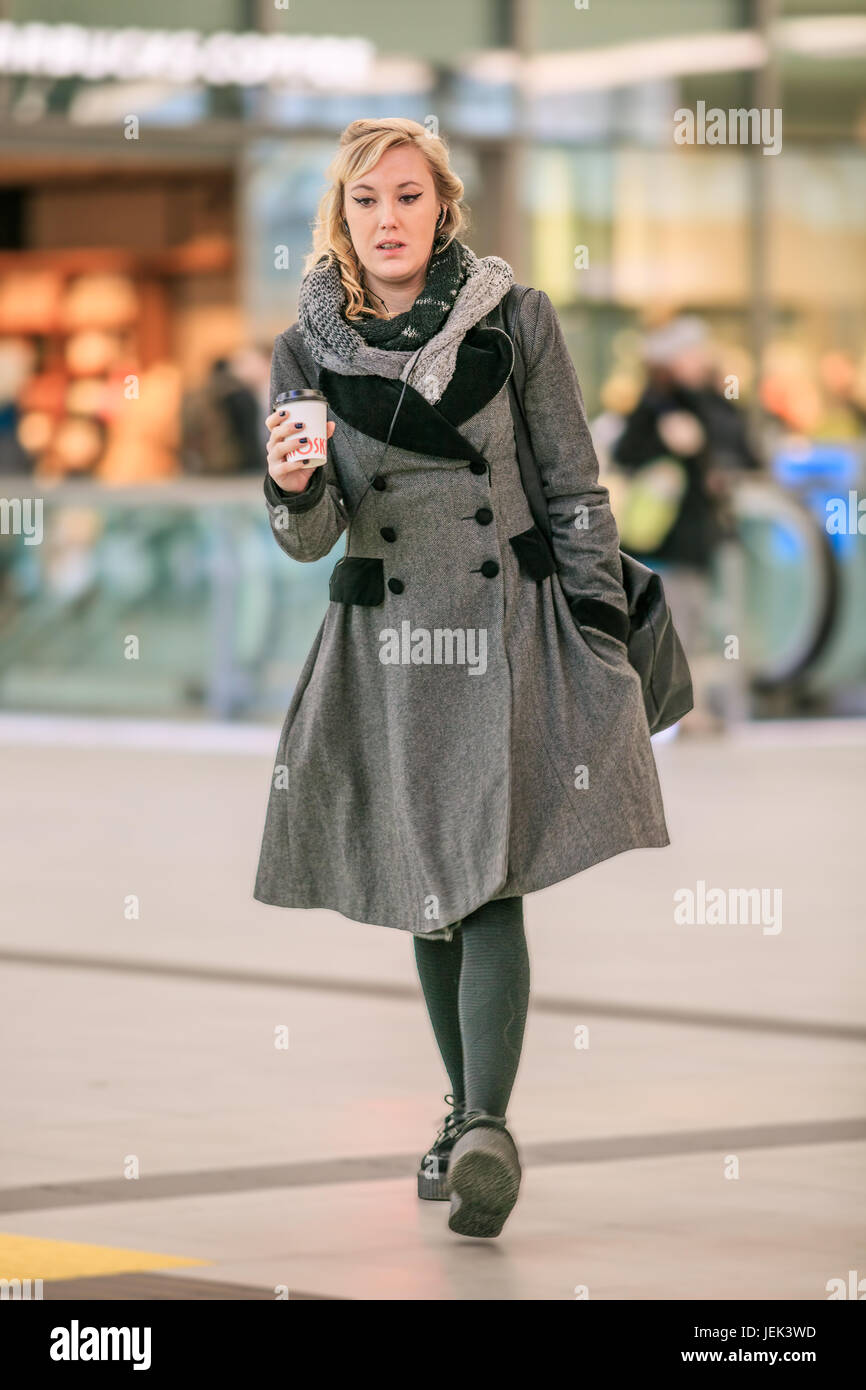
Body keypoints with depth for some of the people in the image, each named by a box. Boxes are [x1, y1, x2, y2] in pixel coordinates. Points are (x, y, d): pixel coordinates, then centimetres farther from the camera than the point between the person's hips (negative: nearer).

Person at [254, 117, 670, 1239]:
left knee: (491, 882, -14)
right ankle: (470, 1117, 22)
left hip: (510, 627, -2)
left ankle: (485, 1126, -24)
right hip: (384, 644, 3)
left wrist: (605, 647, 0)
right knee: (428, 893, 10)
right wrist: (292, 487, -22)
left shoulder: (515, 323, 0)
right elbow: (311, 537, 1)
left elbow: (578, 494, 5)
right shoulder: (311, 352, 4)